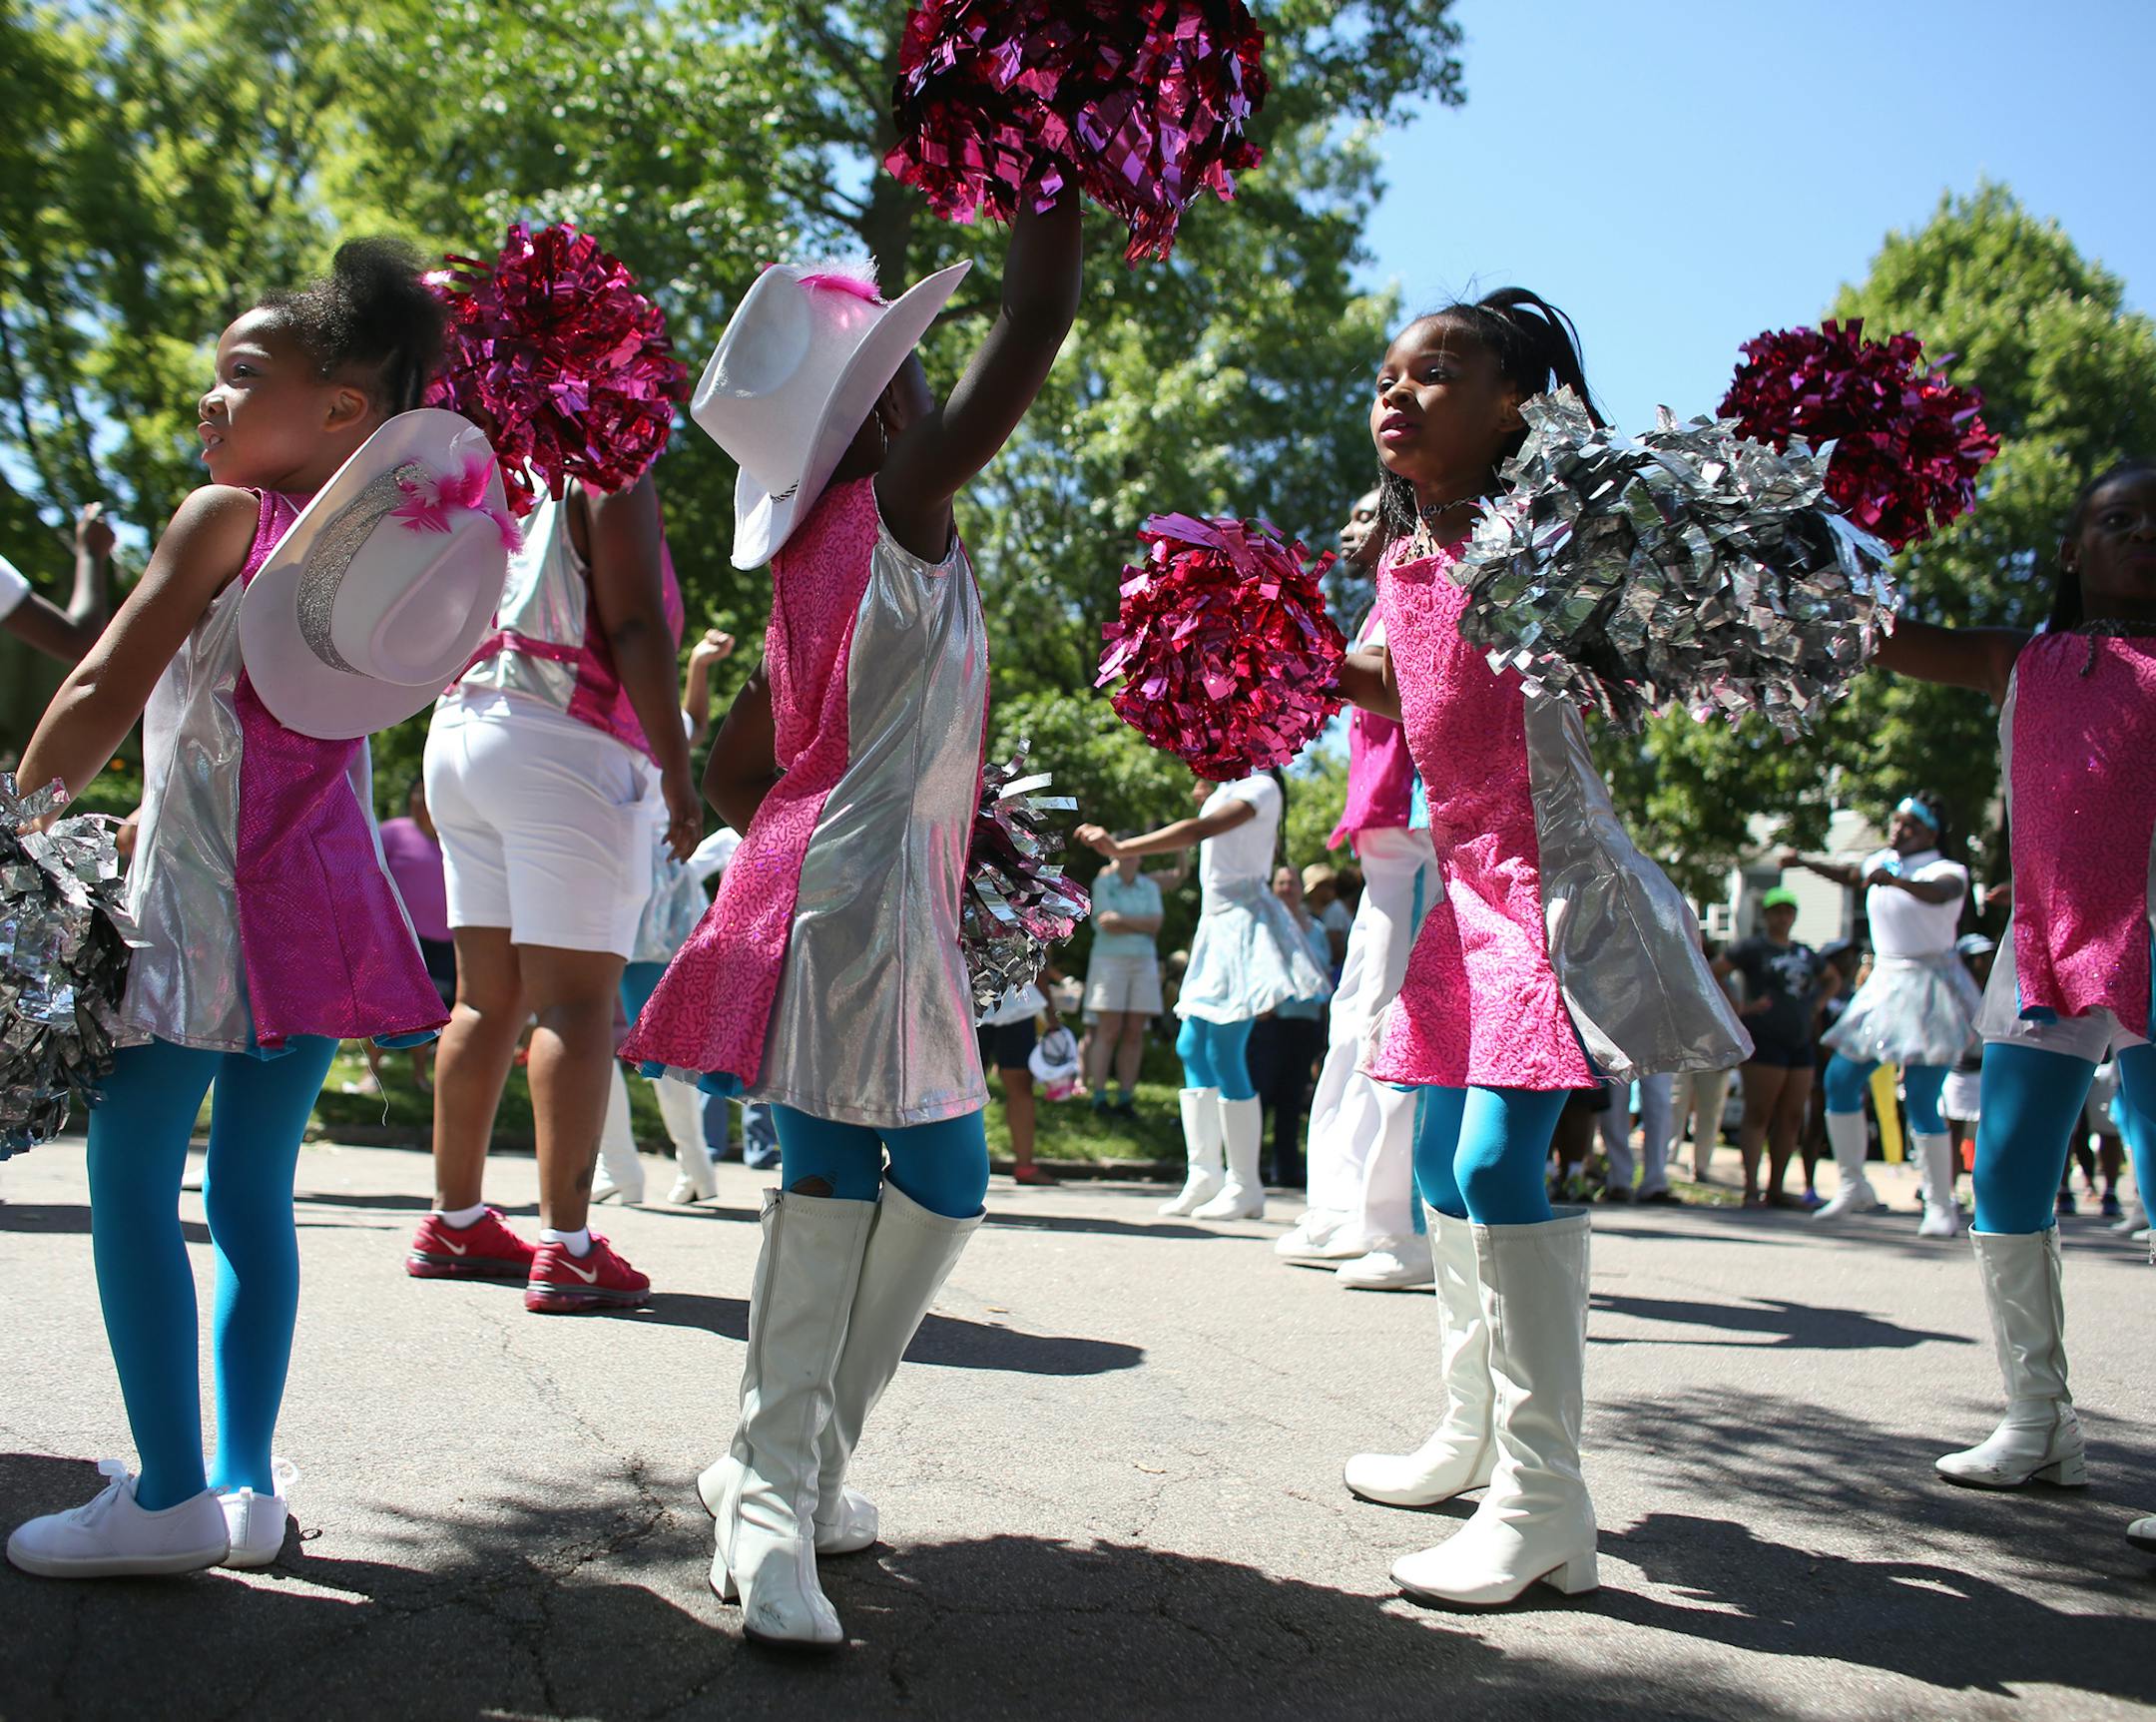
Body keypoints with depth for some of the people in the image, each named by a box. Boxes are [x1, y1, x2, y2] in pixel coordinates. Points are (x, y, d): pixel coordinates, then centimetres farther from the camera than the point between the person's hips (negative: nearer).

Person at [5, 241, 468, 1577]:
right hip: (325, 894, 7)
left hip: (202, 890, -7)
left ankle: (170, 1496, -2)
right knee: (255, 1188, 11)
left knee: (133, 1177, -1)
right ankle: (247, 1480, 15)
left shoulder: (223, 515, -5)